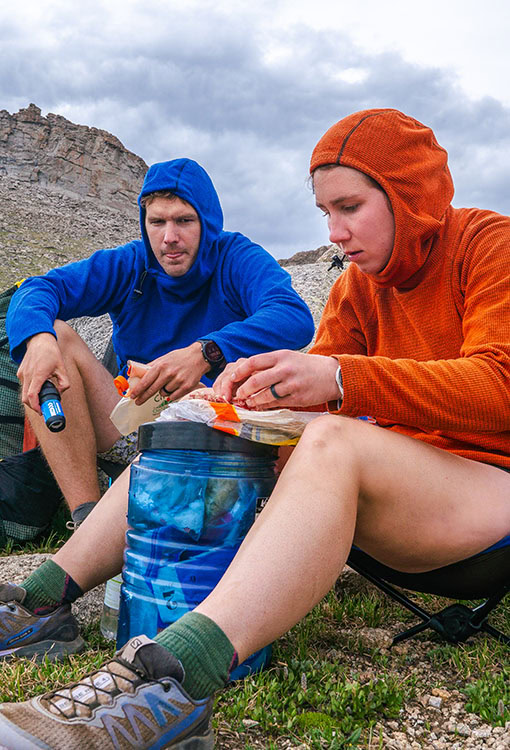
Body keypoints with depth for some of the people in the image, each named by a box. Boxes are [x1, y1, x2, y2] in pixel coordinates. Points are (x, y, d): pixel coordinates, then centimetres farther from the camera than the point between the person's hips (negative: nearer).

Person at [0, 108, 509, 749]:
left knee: (333, 443, -38)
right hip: (390, 474, 6)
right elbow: (321, 381, 4)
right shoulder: (359, 286, 12)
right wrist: (268, 384, -20)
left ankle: (173, 681, -49)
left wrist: (341, 380, -33)